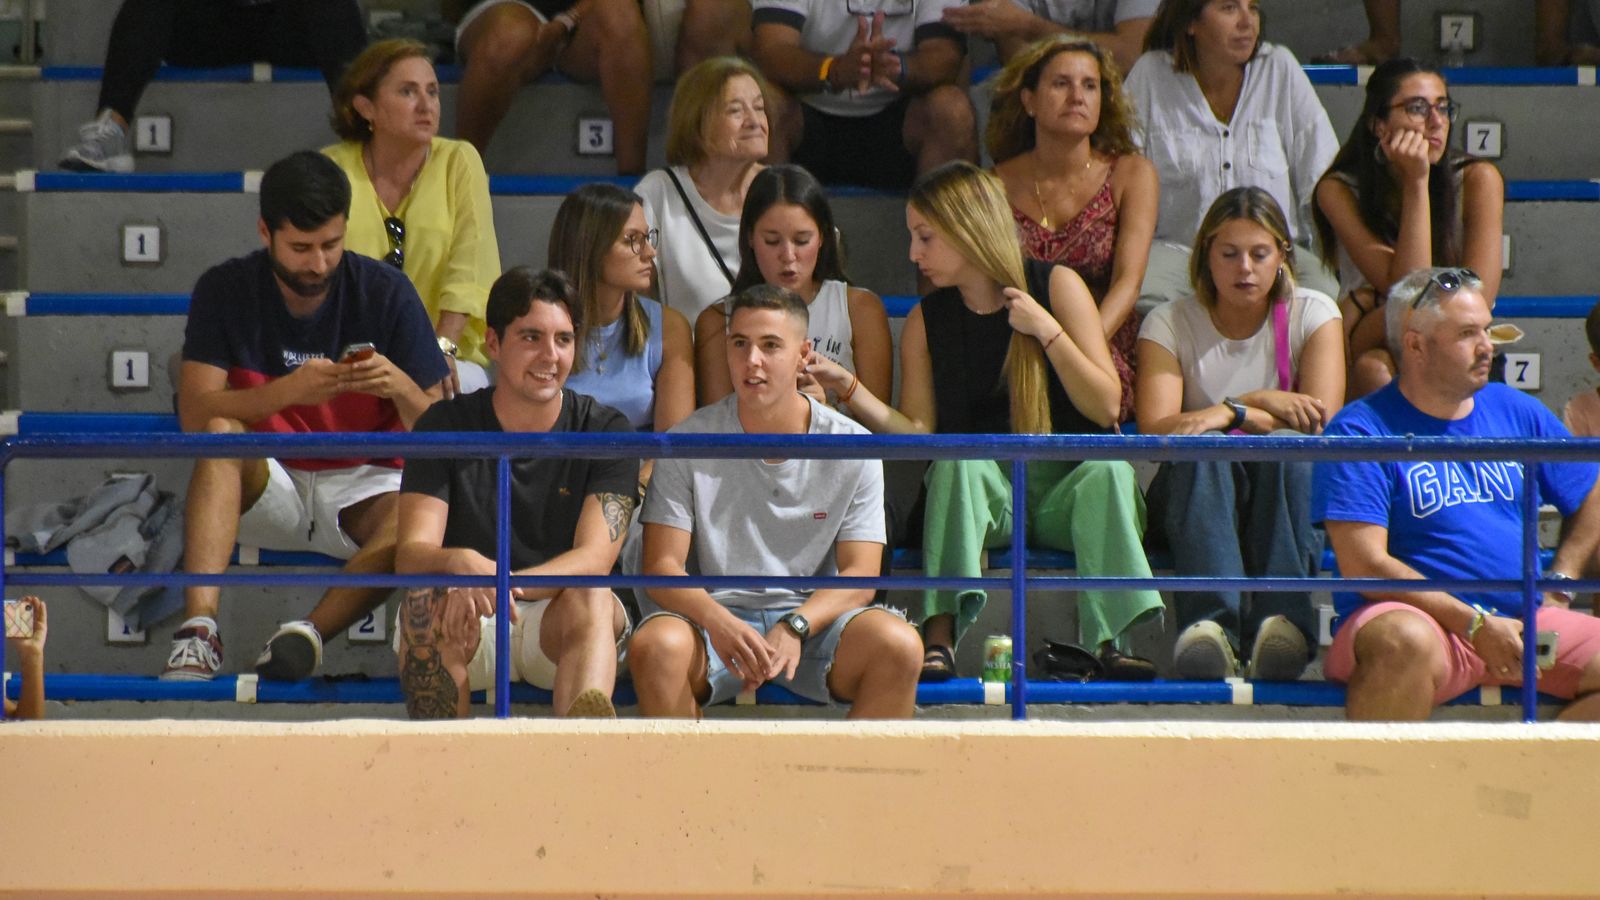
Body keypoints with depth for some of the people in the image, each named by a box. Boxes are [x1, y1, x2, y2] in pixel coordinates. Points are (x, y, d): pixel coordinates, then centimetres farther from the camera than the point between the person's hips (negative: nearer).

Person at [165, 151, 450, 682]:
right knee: (221, 434, -31)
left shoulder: (385, 293, -5)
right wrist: (287, 390, -32)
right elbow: (195, 414, -16)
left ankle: (310, 632, -46)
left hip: (363, 485, -1)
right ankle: (199, 627, -43)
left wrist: (402, 388, -29)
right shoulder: (226, 292, -4)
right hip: (266, 489, 1)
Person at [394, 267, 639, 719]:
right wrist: (462, 564, -36)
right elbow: (410, 553, -10)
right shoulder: (445, 426, 1)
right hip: (468, 631, 1)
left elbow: (594, 557, -14)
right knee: (426, 601, -32)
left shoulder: (605, 431, 0)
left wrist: (501, 582, -33)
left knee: (591, 596, -34)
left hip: (557, 626, -1)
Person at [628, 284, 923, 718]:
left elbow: (859, 576, -4)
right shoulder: (689, 443, -1)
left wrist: (794, 628, -25)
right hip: (718, 614, -1)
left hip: (815, 620, 1)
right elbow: (661, 566, -7)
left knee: (897, 644, -30)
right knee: (654, 644, -34)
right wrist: (717, 621, -29)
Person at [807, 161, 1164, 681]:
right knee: (959, 461, -32)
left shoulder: (1056, 287, 1)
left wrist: (1046, 330, -14)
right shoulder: (927, 321, 8)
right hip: (980, 490, 1)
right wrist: (847, 387, -11)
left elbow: (1105, 408, -6)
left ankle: (1109, 639, -45)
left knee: (1109, 472, -33)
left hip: (1065, 488, -1)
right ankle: (940, 635, -46)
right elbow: (918, 432, 0)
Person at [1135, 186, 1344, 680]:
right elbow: (1155, 429, -13)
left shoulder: (1312, 314, 4)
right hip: (1195, 492, 0)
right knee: (1203, 454, -35)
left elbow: (1322, 423, -9)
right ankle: (1210, 624, -58)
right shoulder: (1169, 324, 3)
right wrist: (1265, 406, -18)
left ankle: (1283, 620, -54)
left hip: (1290, 493, 0)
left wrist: (1232, 412, -18)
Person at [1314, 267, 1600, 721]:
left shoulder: (1517, 412, 15)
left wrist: (1557, 584, 12)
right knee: (1407, 644, -40)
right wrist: (1475, 624, -16)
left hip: (1520, 620, 6)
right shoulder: (1361, 432, -4)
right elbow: (1364, 565, -13)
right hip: (1419, 615, -6)